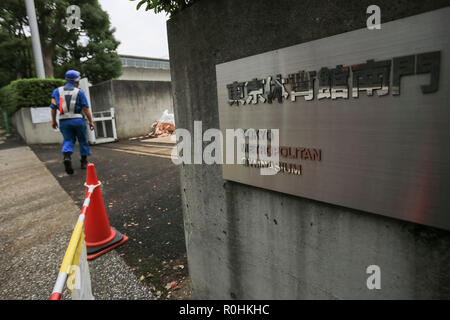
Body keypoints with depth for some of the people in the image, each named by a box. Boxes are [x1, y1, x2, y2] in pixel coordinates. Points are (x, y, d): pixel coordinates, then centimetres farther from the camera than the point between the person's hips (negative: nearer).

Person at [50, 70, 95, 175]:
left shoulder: (57, 91, 7)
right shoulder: (79, 92, -1)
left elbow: (53, 108, 5)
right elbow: (85, 109, -6)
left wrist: (53, 121, 15)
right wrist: (90, 121, -1)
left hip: (63, 121, 2)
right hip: (77, 119, -2)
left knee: (68, 140, 7)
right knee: (82, 140, 12)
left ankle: (67, 157, -21)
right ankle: (84, 161, 19)